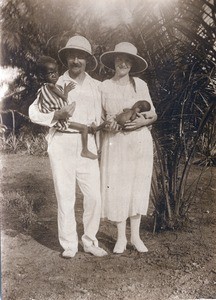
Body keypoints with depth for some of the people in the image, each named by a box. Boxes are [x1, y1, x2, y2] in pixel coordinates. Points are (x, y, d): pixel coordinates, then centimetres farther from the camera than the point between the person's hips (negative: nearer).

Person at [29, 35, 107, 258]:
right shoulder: (56, 85, 4)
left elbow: (99, 116, 20)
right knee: (65, 196, 0)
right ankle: (69, 245, 14)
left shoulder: (95, 86, 11)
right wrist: (56, 115, -14)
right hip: (61, 143, -2)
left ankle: (90, 242, 17)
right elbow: (34, 112, 2)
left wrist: (98, 123, 0)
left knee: (94, 195, 0)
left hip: (86, 143, 2)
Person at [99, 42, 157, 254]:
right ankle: (121, 237, 15)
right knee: (117, 188, -1)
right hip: (115, 143, -1)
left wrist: (143, 121, -12)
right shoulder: (104, 87, 2)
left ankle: (135, 236, 19)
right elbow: (99, 116, 8)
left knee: (138, 186, 6)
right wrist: (107, 124, -13)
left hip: (140, 142, 1)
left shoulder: (141, 85, 4)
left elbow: (153, 114, 8)